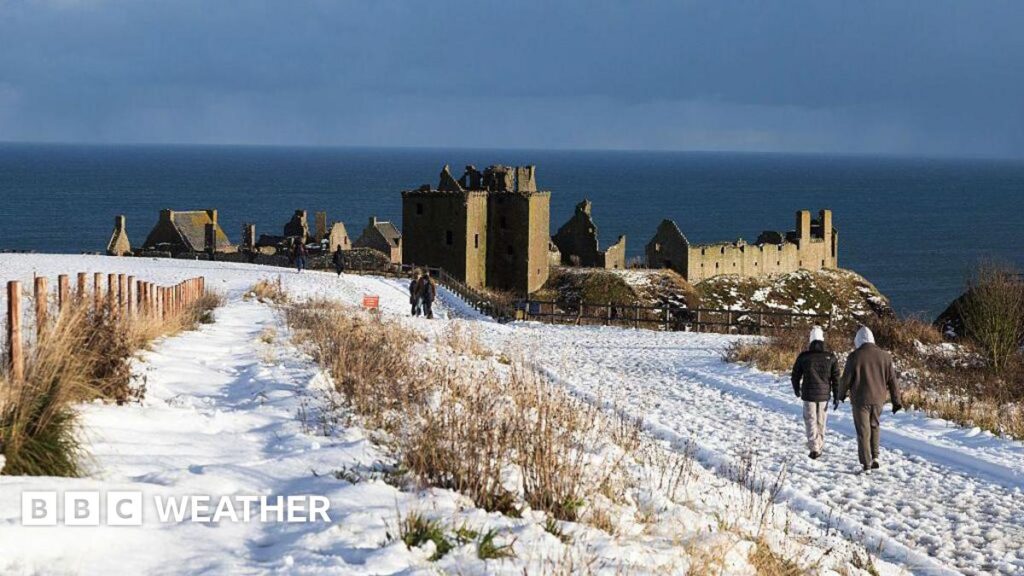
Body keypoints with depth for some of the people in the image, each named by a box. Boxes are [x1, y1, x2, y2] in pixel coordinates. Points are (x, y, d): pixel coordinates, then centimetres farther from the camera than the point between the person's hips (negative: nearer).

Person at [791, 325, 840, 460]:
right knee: (821, 421, 16)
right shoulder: (830, 357, -5)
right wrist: (836, 397, 6)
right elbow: (836, 379, -2)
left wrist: (797, 390, 21)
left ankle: (814, 448, -9)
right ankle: (819, 447, 22)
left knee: (811, 420, 4)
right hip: (824, 394, 2)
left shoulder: (803, 357, -9)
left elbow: (795, 375, 2)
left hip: (808, 394, -2)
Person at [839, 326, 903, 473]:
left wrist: (841, 395, 12)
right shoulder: (884, 356, 1)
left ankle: (866, 463, 0)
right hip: (878, 399, 4)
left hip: (860, 400, -4)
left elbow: (846, 379, -7)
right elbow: (892, 380, 5)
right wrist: (896, 401, 12)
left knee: (863, 431, 3)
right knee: (874, 427, 22)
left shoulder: (855, 356, -10)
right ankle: (875, 457, 13)